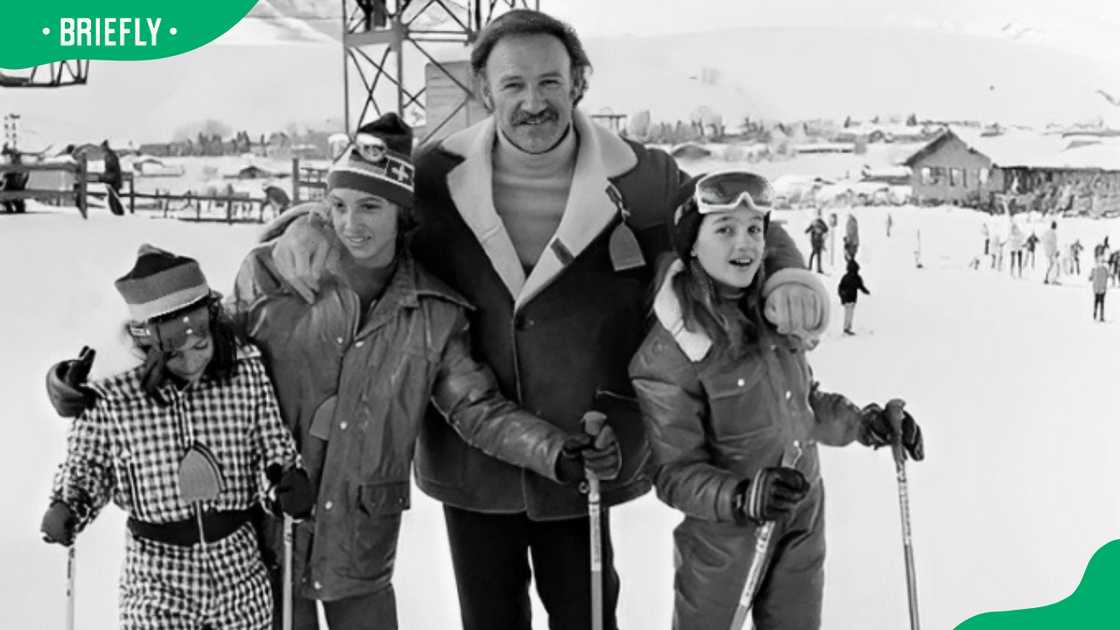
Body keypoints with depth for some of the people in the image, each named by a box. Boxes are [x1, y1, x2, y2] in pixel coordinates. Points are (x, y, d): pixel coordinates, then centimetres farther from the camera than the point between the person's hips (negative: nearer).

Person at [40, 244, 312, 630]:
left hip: (240, 568, 2)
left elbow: (273, 443, 3)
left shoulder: (246, 372, -11)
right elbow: (85, 466, 4)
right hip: (156, 575, -2)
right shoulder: (112, 394, -14)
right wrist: (66, 509, -14)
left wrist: (290, 477, -15)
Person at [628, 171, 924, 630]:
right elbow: (676, 472, -19)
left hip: (804, 524, 6)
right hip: (722, 538, -6)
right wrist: (741, 498, -35)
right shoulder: (667, 353, -23)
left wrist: (863, 423, 5)